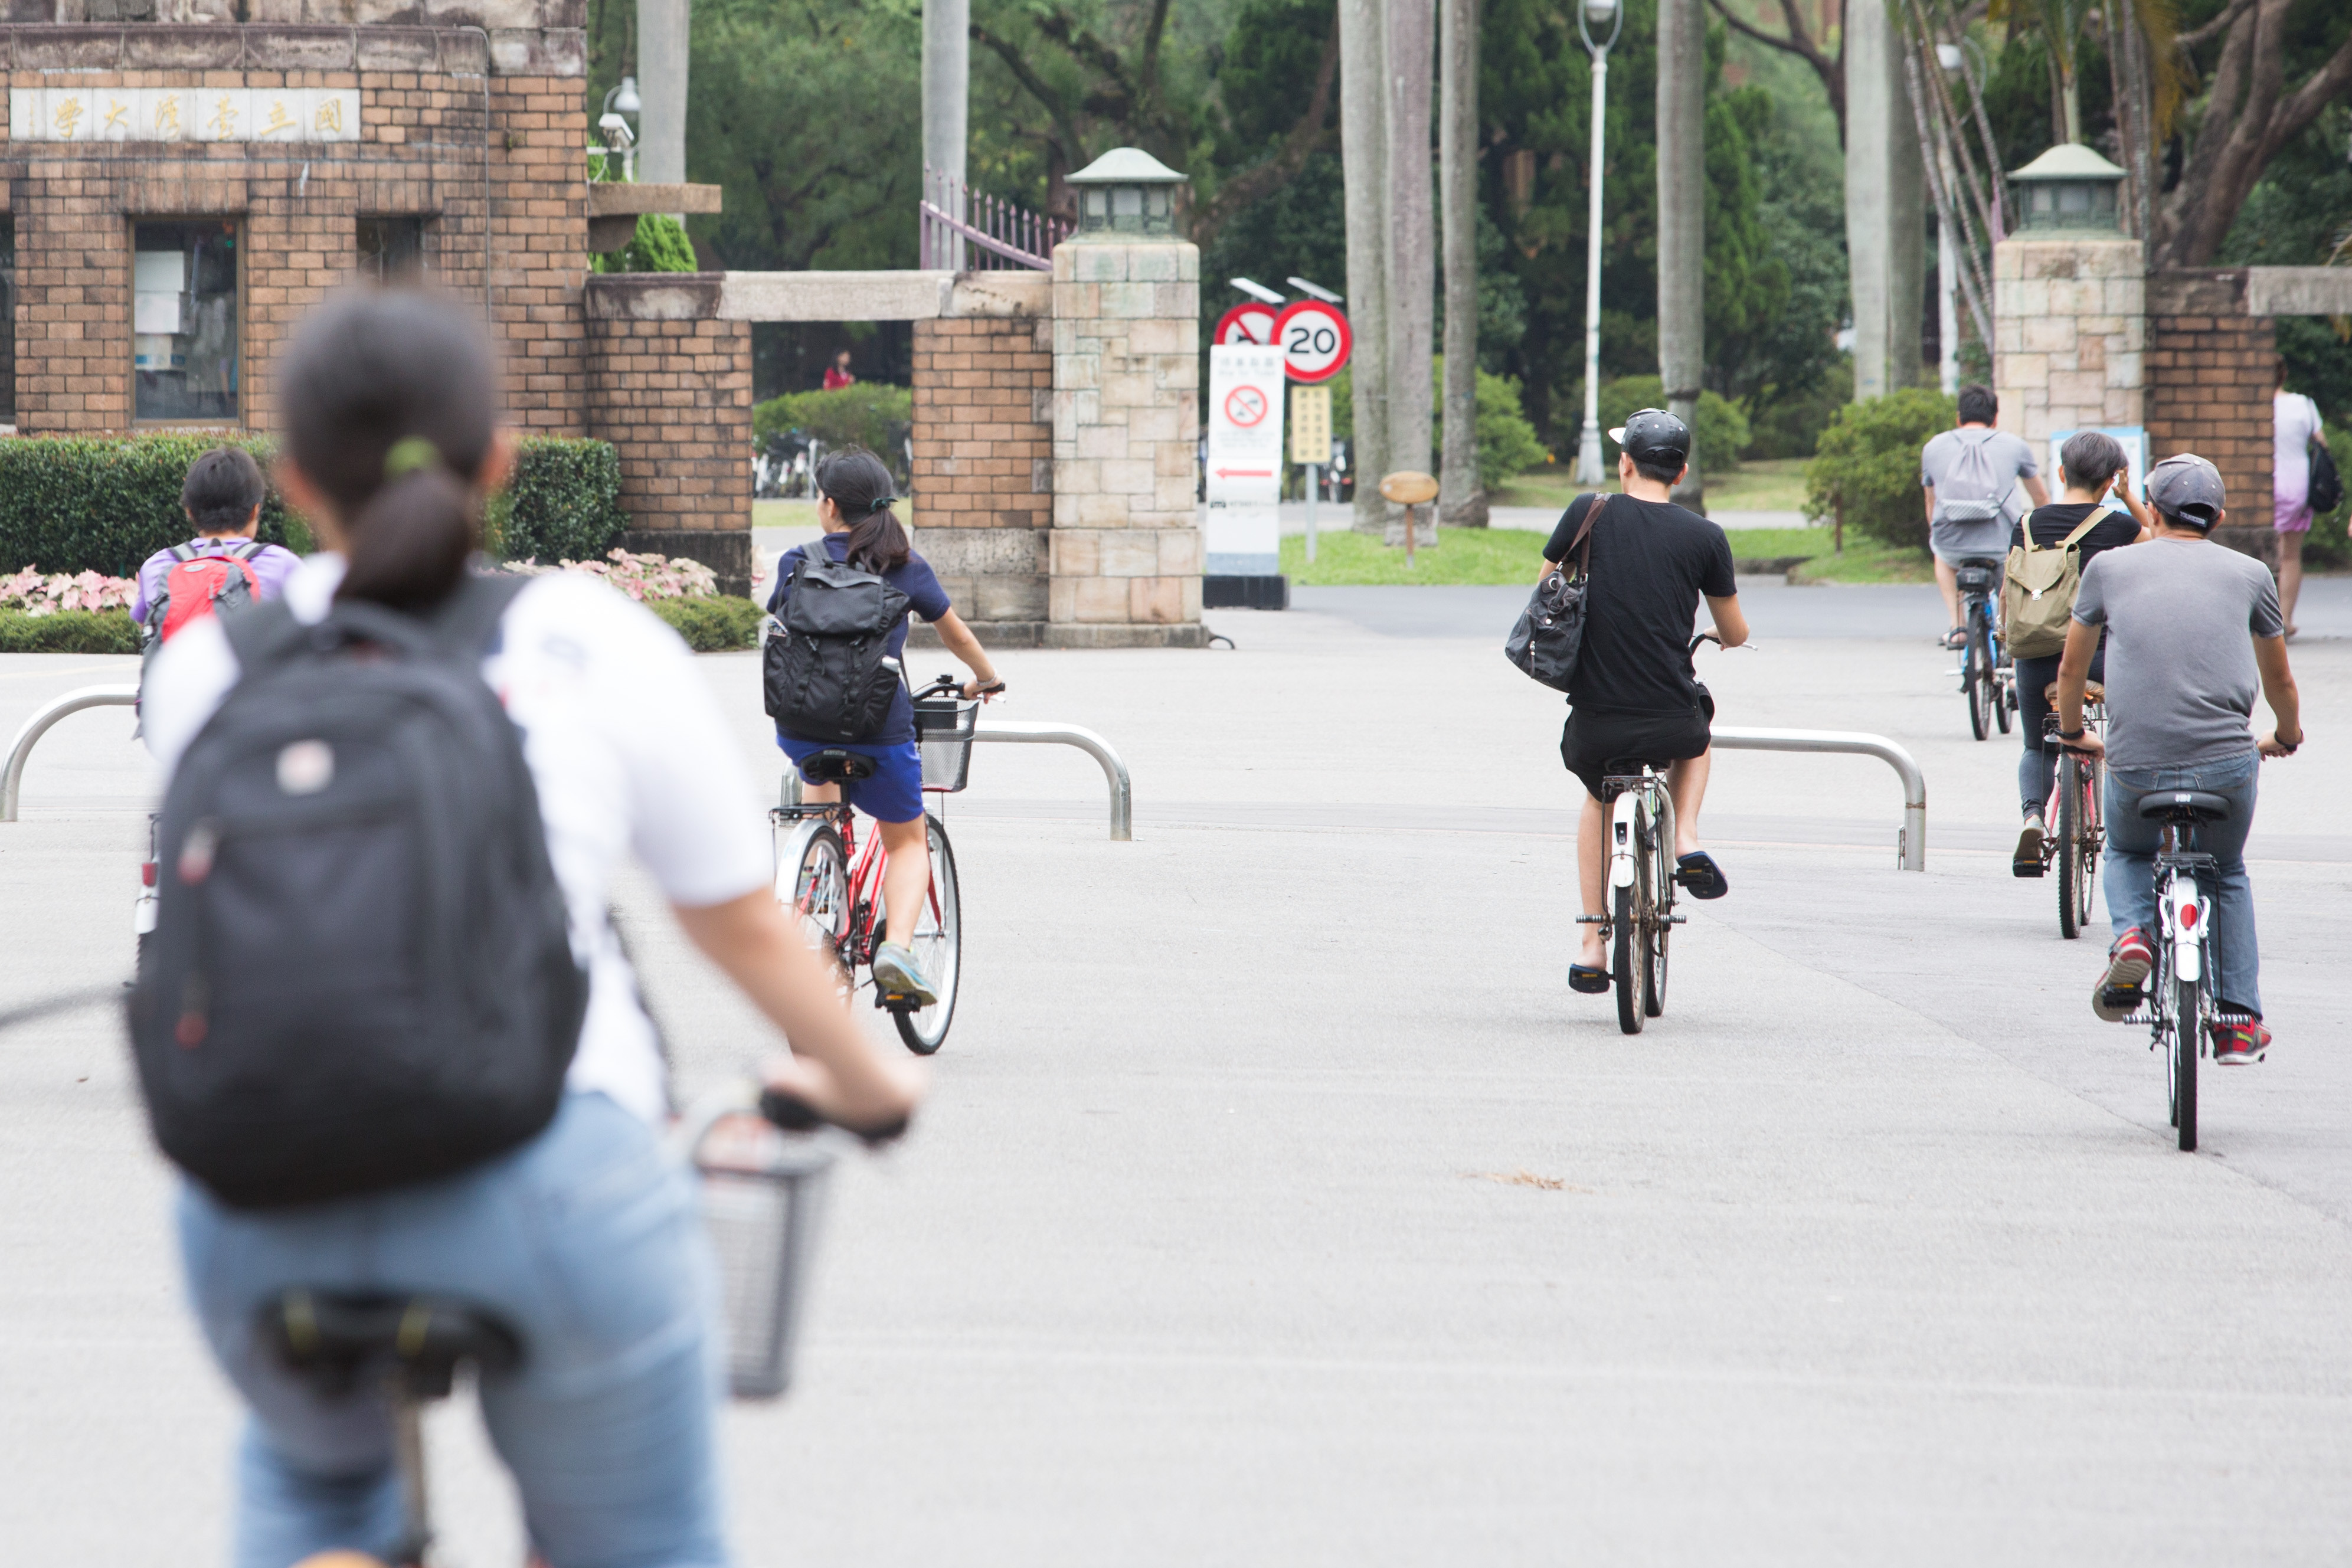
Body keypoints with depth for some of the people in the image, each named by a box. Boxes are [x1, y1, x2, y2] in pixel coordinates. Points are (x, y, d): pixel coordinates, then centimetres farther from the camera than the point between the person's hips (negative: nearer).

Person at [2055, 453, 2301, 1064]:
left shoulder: (2110, 567, 10)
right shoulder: (2249, 574, 11)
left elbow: (2071, 670, 20)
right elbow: (2279, 680, 24)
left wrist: (2073, 733, 40)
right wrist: (2286, 736, 45)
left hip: (2134, 762, 0)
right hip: (2226, 758, 0)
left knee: (2128, 853, 30)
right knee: (2226, 875, 27)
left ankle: (2131, 935, 0)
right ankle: (2239, 1022, 20)